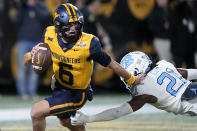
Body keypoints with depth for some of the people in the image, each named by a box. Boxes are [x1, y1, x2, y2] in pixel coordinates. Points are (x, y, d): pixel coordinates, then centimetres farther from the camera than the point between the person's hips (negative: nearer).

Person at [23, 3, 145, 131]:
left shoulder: (88, 44, -29)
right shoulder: (50, 35, -16)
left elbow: (111, 63, -16)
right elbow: (26, 62, -8)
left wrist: (132, 80, -4)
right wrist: (32, 55, -32)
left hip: (77, 94, -6)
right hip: (59, 87, 6)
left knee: (37, 112, -19)